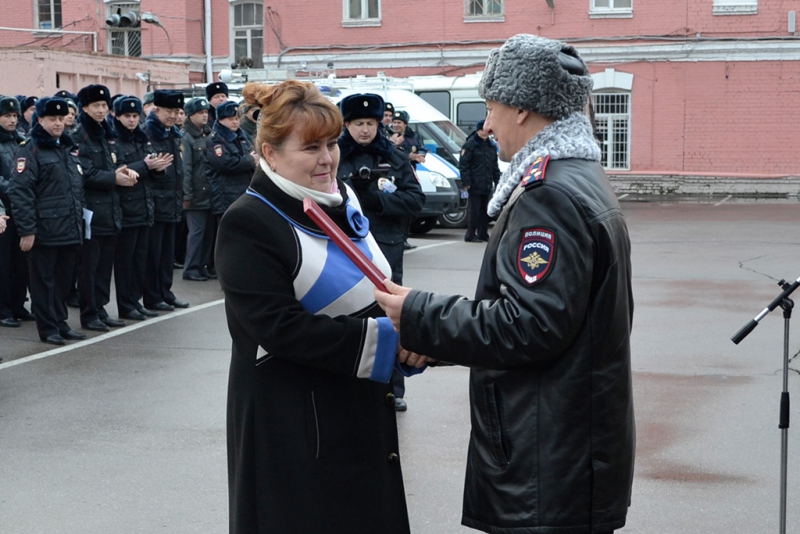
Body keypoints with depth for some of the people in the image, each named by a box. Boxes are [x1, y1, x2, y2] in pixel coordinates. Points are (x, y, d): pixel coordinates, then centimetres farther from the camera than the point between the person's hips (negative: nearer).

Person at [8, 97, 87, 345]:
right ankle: (48, 328, 9)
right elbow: (20, 191, -14)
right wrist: (26, 229, -19)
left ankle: (61, 323, 23)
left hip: (70, 230, 7)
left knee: (63, 280, 13)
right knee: (44, 281, 2)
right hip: (44, 230, -7)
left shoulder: (69, 148, 16)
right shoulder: (30, 150, -7)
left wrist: (79, 220, 17)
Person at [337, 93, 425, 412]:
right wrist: (353, 187, -19)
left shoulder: (394, 158, 5)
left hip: (386, 251, 1)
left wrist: (378, 199, -14)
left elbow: (416, 199, -2)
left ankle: (393, 388, 15)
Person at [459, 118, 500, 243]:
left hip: (487, 185, 7)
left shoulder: (492, 146, 16)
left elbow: (495, 166, 23)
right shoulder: (470, 144, -7)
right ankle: (471, 234, -1)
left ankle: (483, 234, 16)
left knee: (485, 209, 10)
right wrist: (466, 181, -17)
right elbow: (463, 164, -11)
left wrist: (497, 180, 16)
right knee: (474, 210, -6)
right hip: (475, 185, -7)